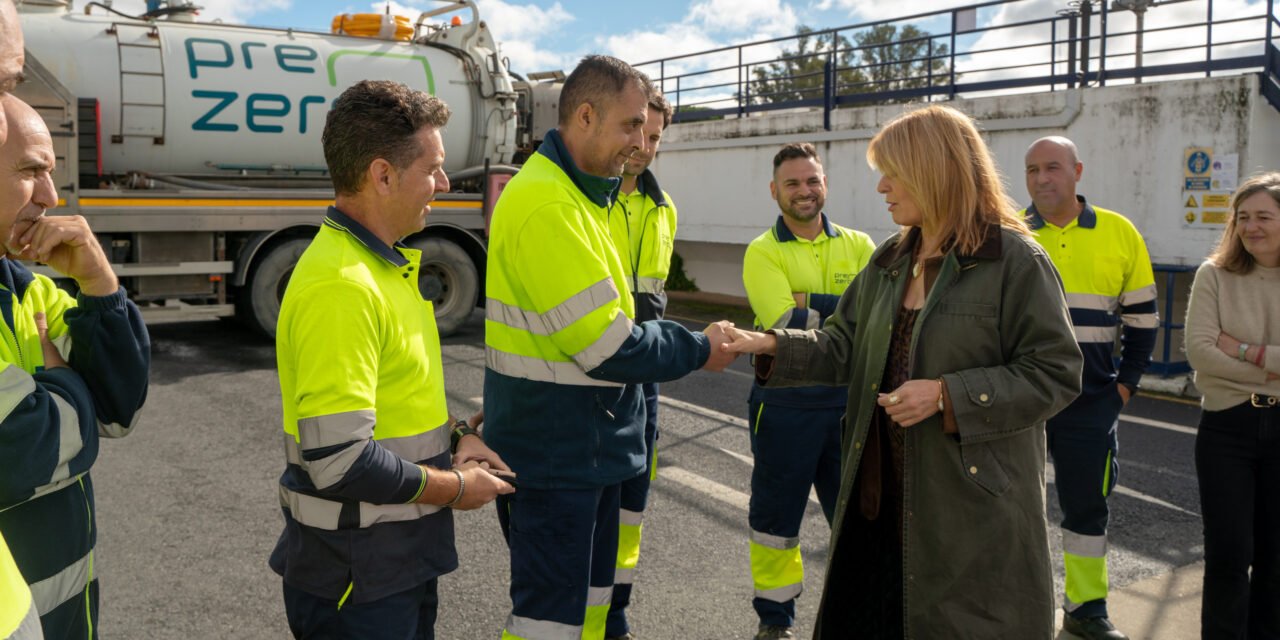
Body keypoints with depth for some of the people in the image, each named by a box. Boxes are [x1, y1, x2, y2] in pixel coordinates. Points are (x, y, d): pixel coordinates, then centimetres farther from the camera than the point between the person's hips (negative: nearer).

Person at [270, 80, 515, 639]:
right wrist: (456, 488, -16)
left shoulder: (384, 263, 7)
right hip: (356, 579, -9)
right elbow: (340, 462, -29)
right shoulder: (340, 286, -26)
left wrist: (454, 436, 5)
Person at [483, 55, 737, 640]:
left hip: (591, 446, 10)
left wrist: (697, 336, 2)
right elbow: (604, 345, -23)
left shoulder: (581, 196, 11)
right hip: (553, 454, -10)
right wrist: (698, 350, -9)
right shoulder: (545, 205, -22)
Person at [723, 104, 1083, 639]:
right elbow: (846, 348, 11)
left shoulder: (1015, 261, -11)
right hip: (882, 495, 6)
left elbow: (1054, 374, -12)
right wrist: (770, 346, -4)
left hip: (976, 503, -6)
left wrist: (948, 395, -20)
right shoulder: (889, 261, 10)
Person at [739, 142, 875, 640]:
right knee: (777, 515, 10)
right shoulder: (763, 252, -5)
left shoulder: (858, 245, 6)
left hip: (850, 399, 3)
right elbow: (786, 324, -18)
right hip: (785, 404, -3)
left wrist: (810, 307, -18)